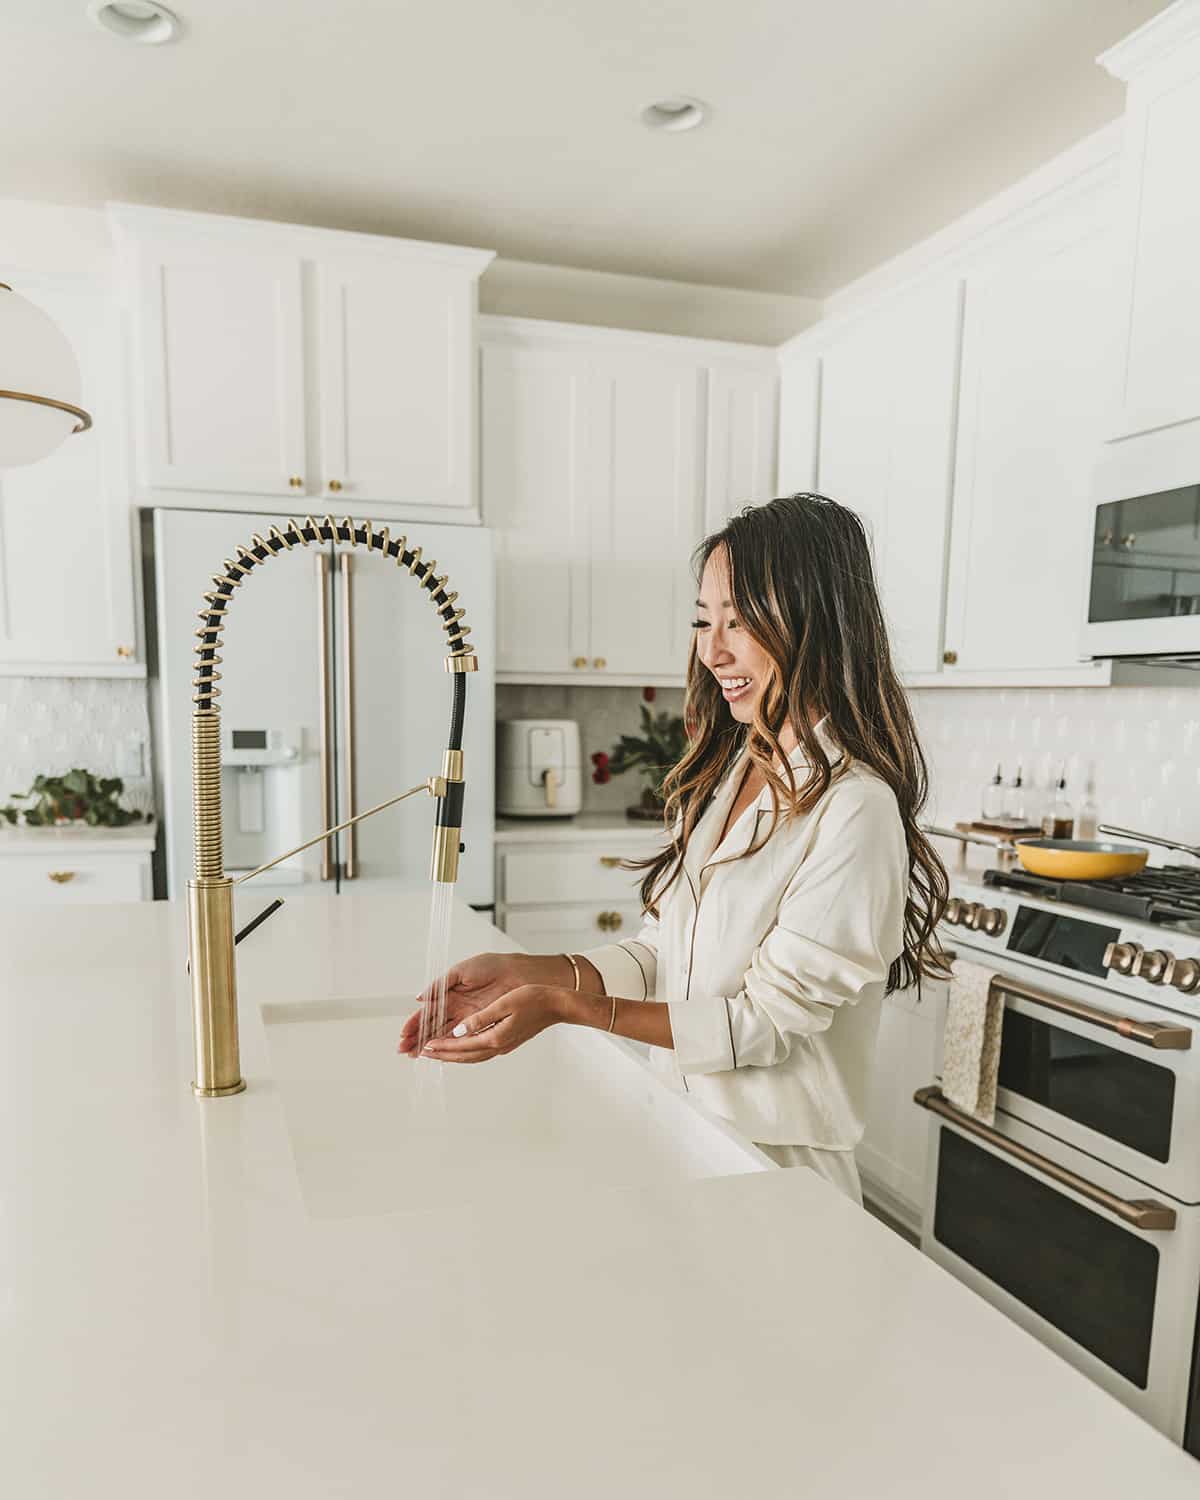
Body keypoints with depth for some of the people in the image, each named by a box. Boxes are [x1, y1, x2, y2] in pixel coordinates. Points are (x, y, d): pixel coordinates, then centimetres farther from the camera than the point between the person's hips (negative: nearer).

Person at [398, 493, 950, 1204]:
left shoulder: (854, 810, -23)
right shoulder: (724, 773, 1)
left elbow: (765, 1020, -21)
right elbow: (663, 952, 2)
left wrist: (565, 1005, -25)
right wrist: (523, 972, -12)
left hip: (776, 1163, -6)